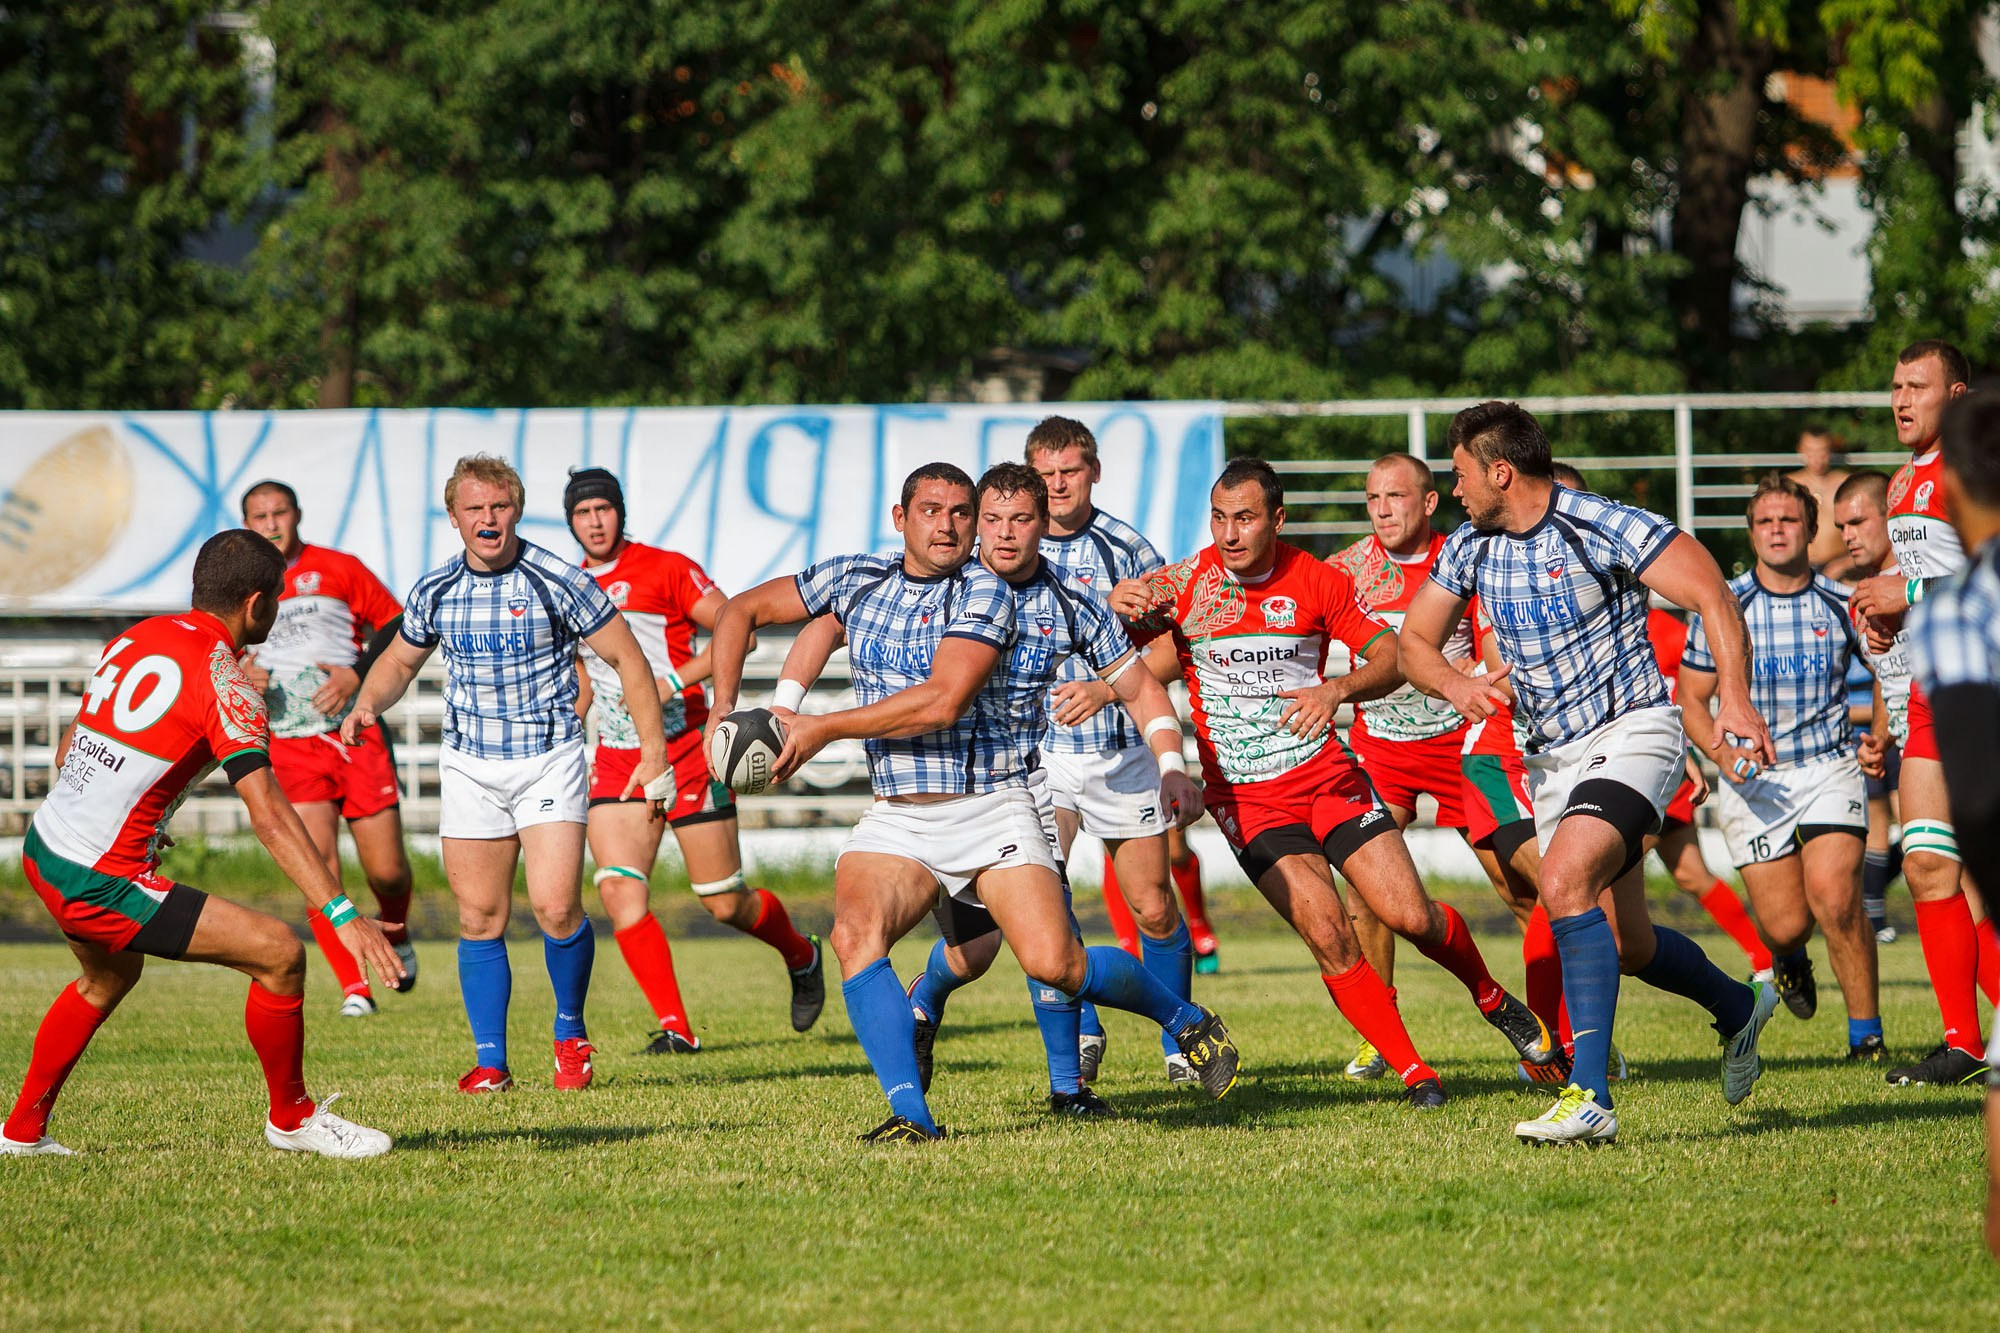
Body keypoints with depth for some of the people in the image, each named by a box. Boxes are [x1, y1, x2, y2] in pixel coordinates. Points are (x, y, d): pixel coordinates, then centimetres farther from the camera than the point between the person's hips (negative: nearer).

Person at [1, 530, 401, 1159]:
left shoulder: (135, 638, 9)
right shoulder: (221, 678, -15)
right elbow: (268, 812, -23)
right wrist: (342, 914, -26)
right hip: (102, 884, -9)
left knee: (108, 978, 36)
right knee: (279, 953, -6)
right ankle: (291, 1119, 11)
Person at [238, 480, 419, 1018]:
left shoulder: (339, 570, 3)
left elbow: (397, 624, 4)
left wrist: (357, 674, -10)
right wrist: (239, 673, -6)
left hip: (355, 735, -1)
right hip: (289, 746, 1)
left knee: (386, 869, 0)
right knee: (318, 866, -14)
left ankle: (395, 935, 34)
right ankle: (354, 988, -7)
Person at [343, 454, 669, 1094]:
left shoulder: (557, 580, -10)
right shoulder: (435, 591, 2)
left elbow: (626, 658, -3)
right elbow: (400, 660, 19)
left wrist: (654, 749, -6)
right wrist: (367, 703, -2)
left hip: (550, 759, -3)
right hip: (469, 765, 3)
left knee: (555, 907, -15)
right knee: (480, 920, 1)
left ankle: (571, 1033, 9)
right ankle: (491, 1061, 11)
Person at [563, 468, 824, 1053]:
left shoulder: (665, 569, -6)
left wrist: (673, 681, -19)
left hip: (686, 750, -5)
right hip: (615, 760, 5)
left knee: (726, 904, 1)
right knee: (619, 890, -16)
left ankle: (802, 957, 33)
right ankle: (674, 1027, -13)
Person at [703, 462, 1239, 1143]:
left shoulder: (985, 592, -8)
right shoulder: (854, 578, 8)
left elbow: (942, 702, -19)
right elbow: (742, 610, 18)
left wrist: (822, 729, -15)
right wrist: (723, 709, 4)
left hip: (992, 811, -4)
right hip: (894, 820, 4)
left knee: (1055, 964, -16)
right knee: (855, 934, -26)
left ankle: (1186, 1021, 12)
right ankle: (910, 1112, -28)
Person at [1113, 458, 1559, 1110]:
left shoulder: (1319, 580, -3)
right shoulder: (1181, 584, -5)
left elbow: (1392, 657, -1)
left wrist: (1338, 689, -21)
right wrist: (1113, 607, -33)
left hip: (1327, 773, 1)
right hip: (1246, 797, -1)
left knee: (1410, 914, -6)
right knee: (1327, 934, -15)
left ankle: (1495, 1001, 25)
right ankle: (1413, 1073, -3)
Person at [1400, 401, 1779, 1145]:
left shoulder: (1602, 527, -15)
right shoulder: (1469, 548, 5)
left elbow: (1710, 594, -16)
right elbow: (1415, 642, 12)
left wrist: (1733, 697, -28)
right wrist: (1456, 686, -11)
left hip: (1630, 732, -7)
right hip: (1550, 758, 8)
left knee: (1564, 880, -30)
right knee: (1626, 945, 13)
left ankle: (1590, 1097, -33)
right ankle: (1737, 1007, 45)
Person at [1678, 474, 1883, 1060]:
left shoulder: (1842, 604, 1)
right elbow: (1692, 700, 3)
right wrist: (1719, 750, -15)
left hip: (1829, 768, 0)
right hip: (1752, 779, 0)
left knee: (1834, 897, -22)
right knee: (1785, 923, -5)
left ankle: (1866, 1035, -8)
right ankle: (1788, 961, 36)